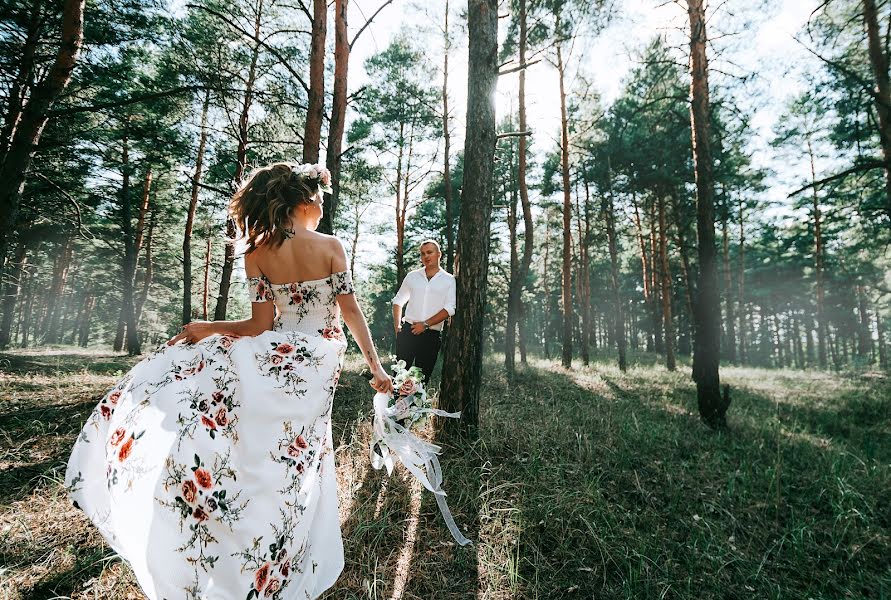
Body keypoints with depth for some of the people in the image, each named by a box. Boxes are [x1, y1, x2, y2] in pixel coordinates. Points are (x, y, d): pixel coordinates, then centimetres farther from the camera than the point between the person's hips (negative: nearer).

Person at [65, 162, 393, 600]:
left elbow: (261, 326, -8)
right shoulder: (331, 246, -7)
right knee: (296, 457, 15)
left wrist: (202, 328, 5)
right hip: (322, 364, 2)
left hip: (281, 360, -1)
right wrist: (375, 365, -4)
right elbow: (350, 309, -9)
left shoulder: (259, 253, -6)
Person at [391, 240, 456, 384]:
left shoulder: (449, 280, 3)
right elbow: (398, 301, 17)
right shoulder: (412, 276, 12)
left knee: (422, 377, 4)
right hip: (407, 331, 1)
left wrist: (425, 324, -12)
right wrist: (397, 326, 5)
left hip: (431, 335, -1)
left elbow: (449, 309, -6)